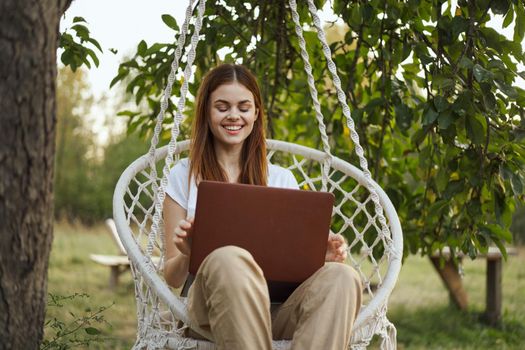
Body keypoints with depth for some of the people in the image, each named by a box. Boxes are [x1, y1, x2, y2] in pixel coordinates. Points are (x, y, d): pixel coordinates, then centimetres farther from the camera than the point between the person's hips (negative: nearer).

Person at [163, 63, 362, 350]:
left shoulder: (281, 179, 22)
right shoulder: (183, 176, 14)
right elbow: (172, 278, 12)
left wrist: (322, 255, -5)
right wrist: (186, 255, -12)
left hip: (280, 307, 3)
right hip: (215, 303, -3)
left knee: (341, 277, -32)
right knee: (230, 259, -39)